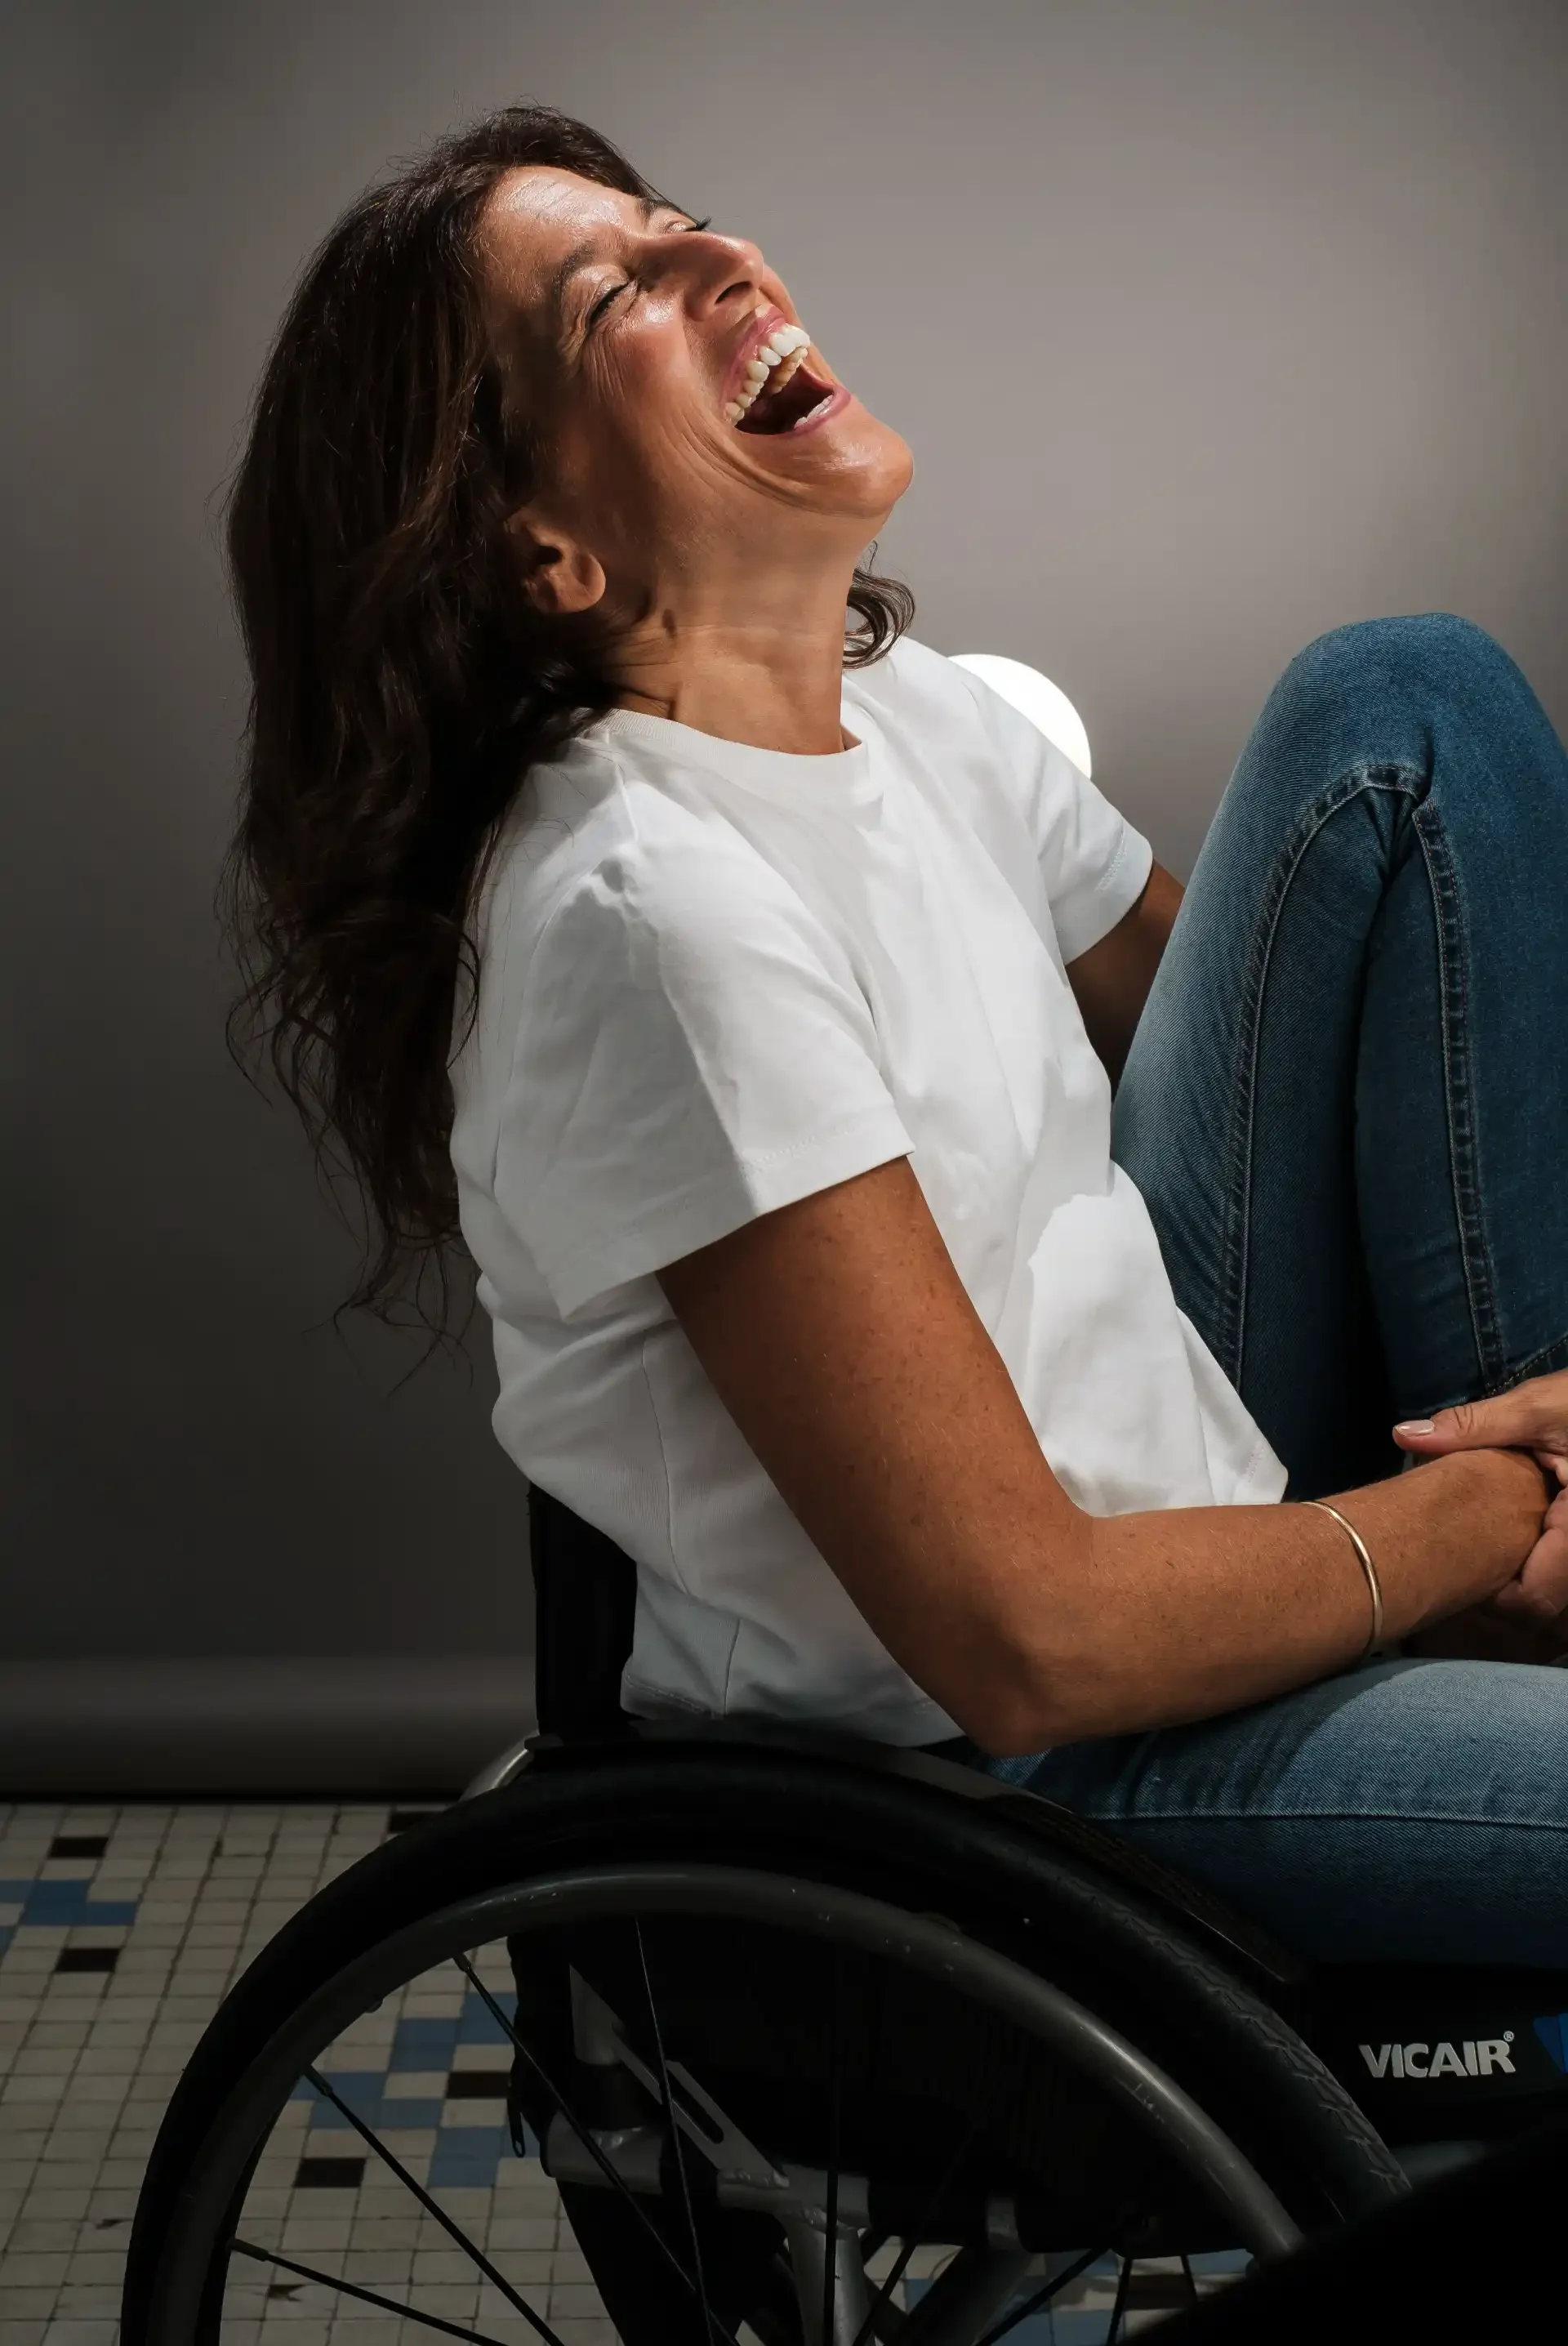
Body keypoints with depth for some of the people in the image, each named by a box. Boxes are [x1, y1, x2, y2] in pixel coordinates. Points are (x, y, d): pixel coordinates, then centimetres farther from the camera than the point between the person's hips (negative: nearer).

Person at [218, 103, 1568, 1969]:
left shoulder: (904, 703, 1)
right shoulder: (649, 907, -25)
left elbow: (1259, 1034, 12)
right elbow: (1025, 1639, -26)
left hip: (1189, 1452, 9)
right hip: (1006, 1768, -9)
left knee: (1408, 699, 2)